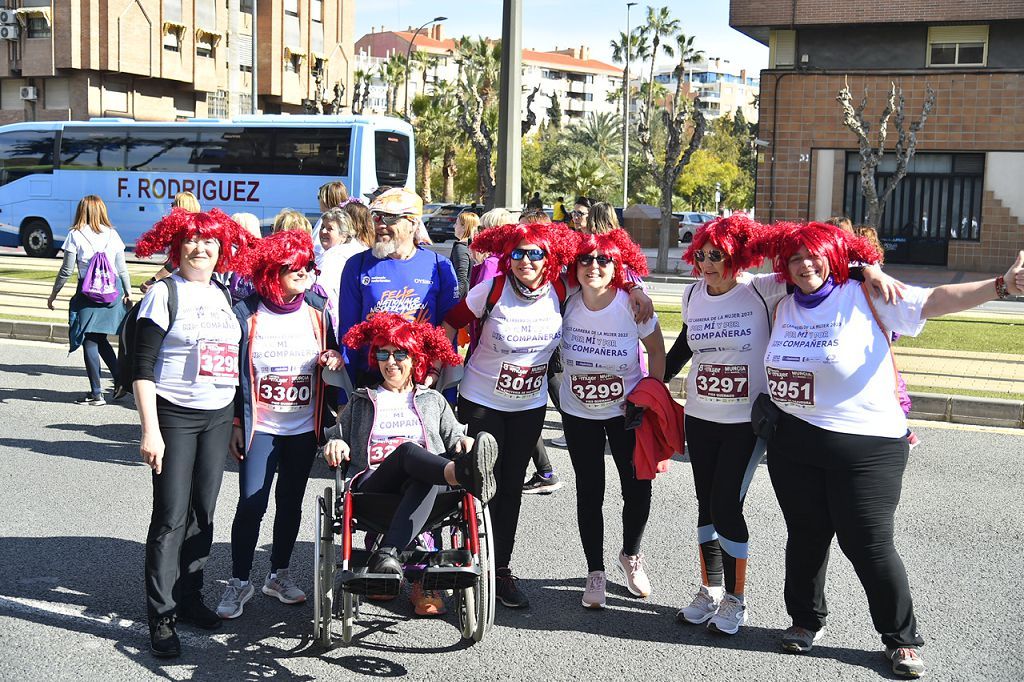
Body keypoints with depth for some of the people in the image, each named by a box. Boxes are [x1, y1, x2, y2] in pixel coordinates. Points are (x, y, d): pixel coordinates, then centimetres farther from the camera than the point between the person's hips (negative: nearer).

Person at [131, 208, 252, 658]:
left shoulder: (224, 296, 11)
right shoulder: (164, 293, -6)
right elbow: (143, 368, -10)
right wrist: (150, 431, -16)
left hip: (218, 417, 5)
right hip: (174, 416, -5)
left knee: (203, 513, 10)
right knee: (171, 517, -5)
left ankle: (189, 598, 22)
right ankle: (161, 616, 2)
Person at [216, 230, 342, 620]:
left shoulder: (316, 309, 3)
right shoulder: (247, 313, -5)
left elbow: (332, 354, 16)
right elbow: (234, 371, -1)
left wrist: (334, 358, -8)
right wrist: (235, 423, -3)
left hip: (304, 427, 3)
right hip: (260, 426, -3)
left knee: (291, 503, 11)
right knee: (251, 504, -8)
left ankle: (279, 574, 26)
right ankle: (239, 582, 7)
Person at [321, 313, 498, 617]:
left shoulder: (433, 400, 30)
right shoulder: (361, 402, 30)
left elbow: (453, 436, 22)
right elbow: (337, 436, 27)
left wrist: (462, 441, -2)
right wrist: (335, 444, 2)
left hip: (426, 483, 1)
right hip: (373, 485, -1)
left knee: (425, 480, -41)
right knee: (408, 449, -38)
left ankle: (387, 554, -60)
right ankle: (464, 475, -71)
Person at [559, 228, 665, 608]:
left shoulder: (632, 305, -18)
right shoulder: (567, 303, -15)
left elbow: (657, 350, -4)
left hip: (627, 410, -1)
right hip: (578, 413, 1)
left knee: (638, 489, 3)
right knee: (589, 492, 6)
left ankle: (631, 556, 32)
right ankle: (595, 573, 22)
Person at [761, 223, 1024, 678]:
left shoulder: (866, 296, -9)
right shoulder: (785, 307, 7)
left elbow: (934, 300, -18)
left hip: (866, 448, -5)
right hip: (794, 444, 5)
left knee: (869, 544, -2)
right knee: (806, 536, 15)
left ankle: (902, 639, 17)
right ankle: (806, 621, 35)